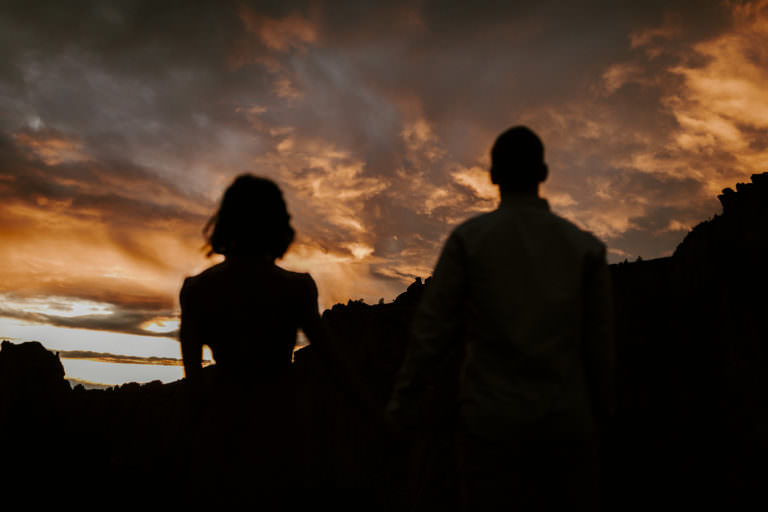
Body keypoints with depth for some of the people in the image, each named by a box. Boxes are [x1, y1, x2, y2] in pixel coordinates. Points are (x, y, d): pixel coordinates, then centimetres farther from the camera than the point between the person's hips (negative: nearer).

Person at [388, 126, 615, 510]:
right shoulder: (585, 246, 4)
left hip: (493, 421, -1)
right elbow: (599, 343, 4)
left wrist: (404, 404, 4)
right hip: (566, 421, 2)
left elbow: (432, 330, -5)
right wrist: (599, 412, 17)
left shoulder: (468, 238, -3)